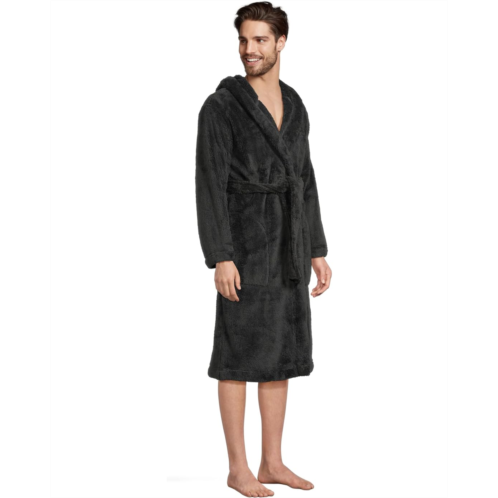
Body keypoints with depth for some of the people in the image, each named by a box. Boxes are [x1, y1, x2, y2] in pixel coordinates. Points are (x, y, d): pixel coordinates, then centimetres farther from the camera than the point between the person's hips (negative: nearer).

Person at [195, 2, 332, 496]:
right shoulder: (220, 106, -8)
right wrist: (220, 258, -19)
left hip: (288, 247, 7)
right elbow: (210, 185, -12)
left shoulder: (293, 107, 14)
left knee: (282, 353, 9)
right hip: (246, 244, -7)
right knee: (240, 357, -2)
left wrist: (317, 252, 12)